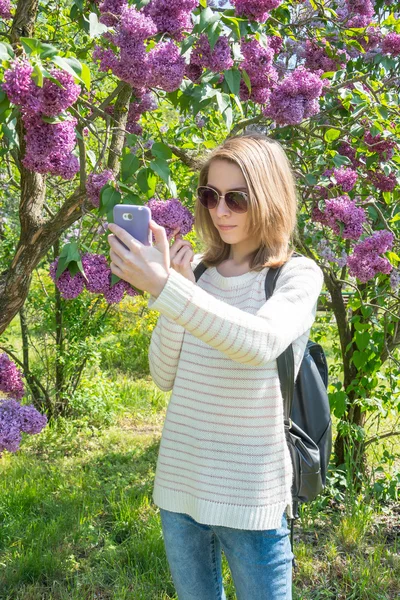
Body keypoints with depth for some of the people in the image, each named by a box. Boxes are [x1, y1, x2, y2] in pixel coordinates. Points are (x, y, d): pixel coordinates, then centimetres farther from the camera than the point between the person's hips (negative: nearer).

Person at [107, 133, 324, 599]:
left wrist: (164, 287, -34)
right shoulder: (197, 271, 4)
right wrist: (173, 285, -11)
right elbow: (164, 376, 0)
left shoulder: (298, 276, -8)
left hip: (250, 503, -4)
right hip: (179, 489, 4)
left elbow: (260, 342, -29)